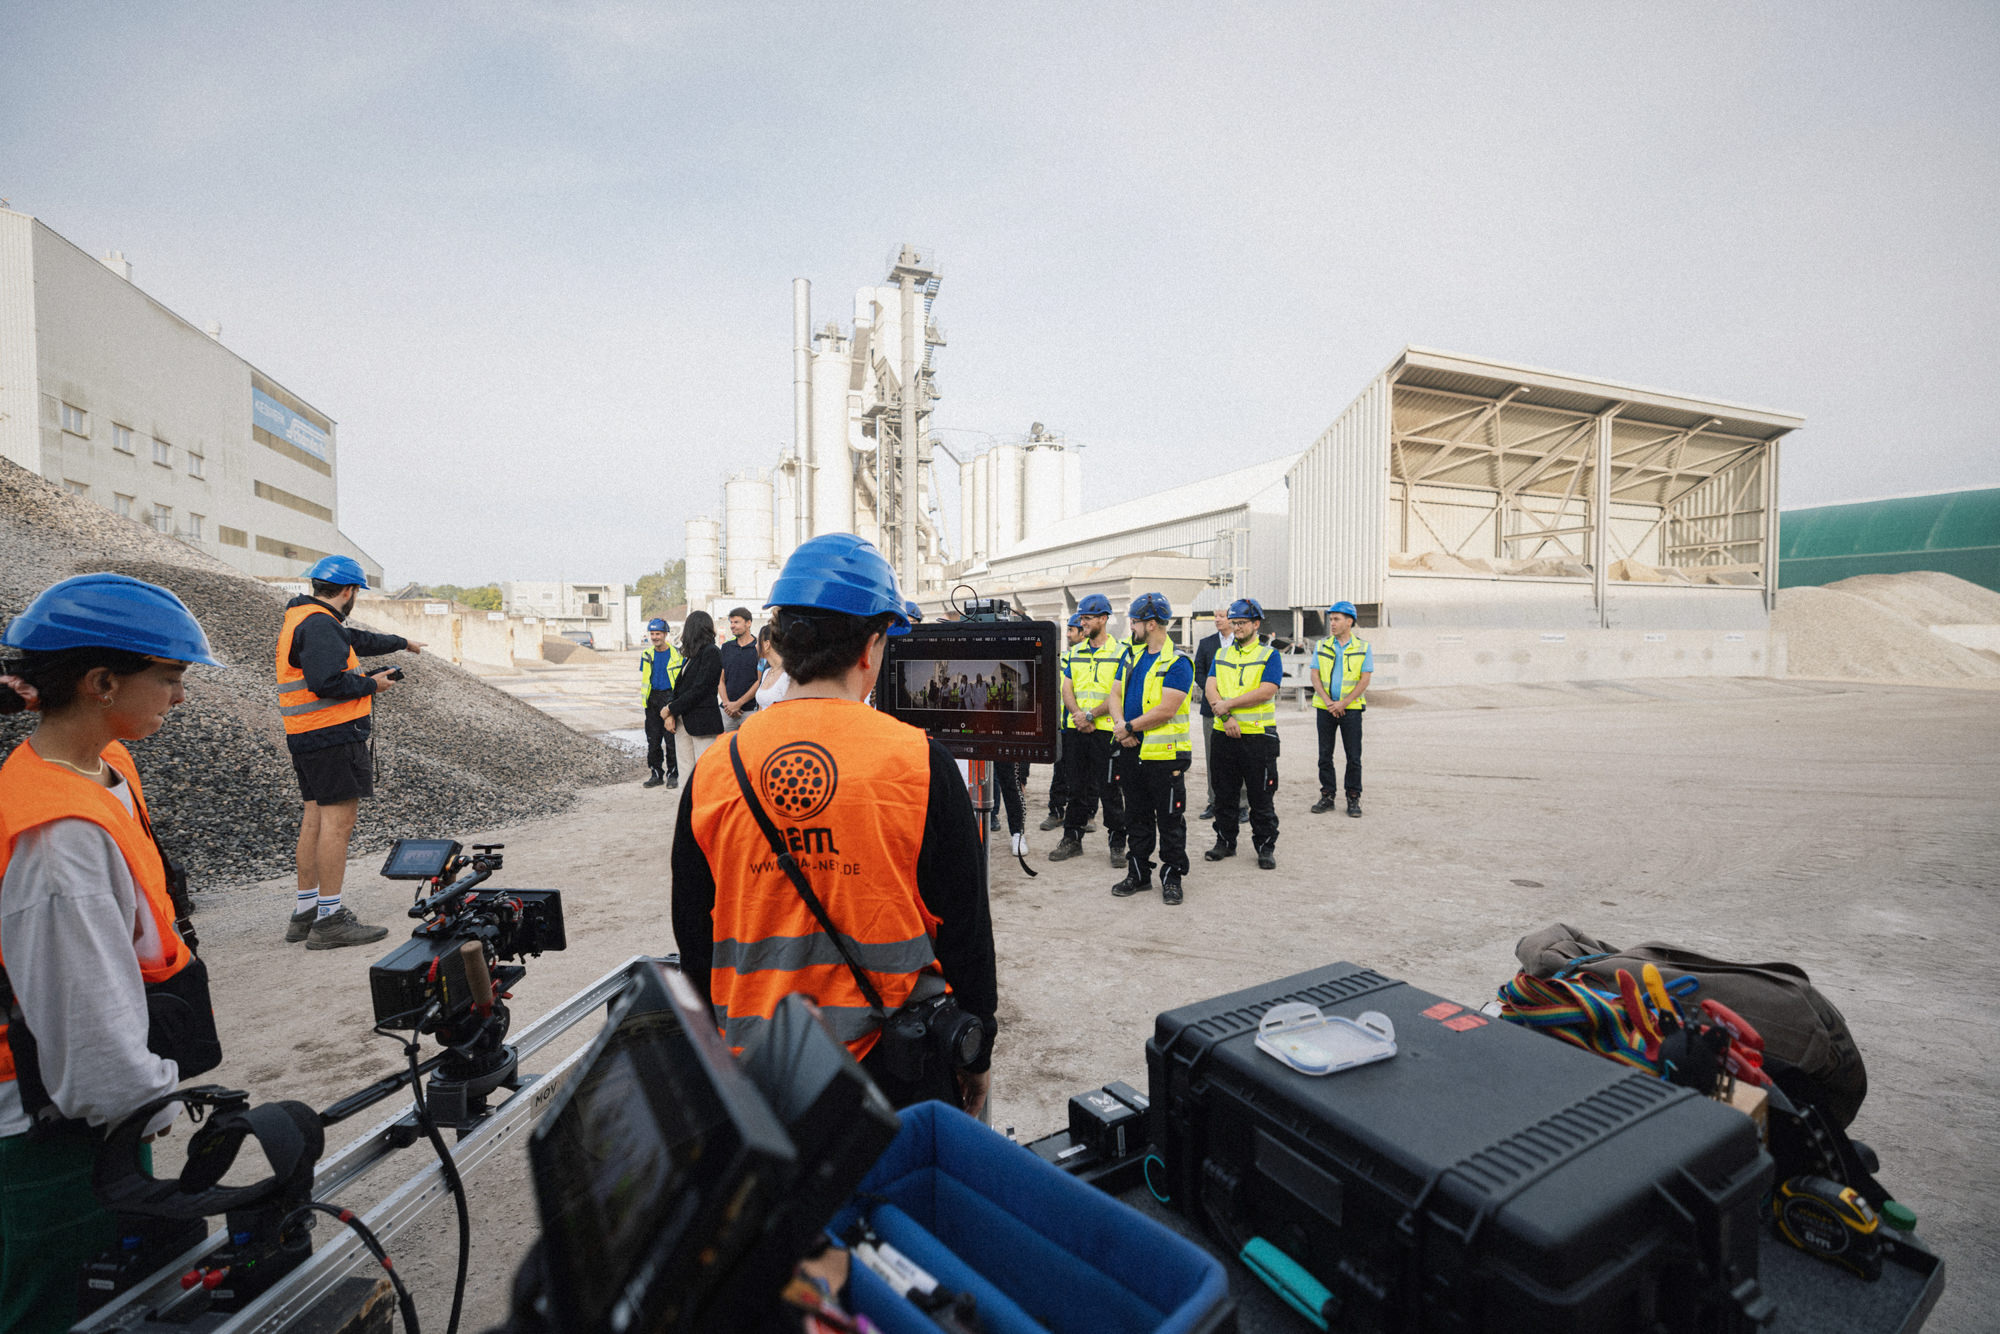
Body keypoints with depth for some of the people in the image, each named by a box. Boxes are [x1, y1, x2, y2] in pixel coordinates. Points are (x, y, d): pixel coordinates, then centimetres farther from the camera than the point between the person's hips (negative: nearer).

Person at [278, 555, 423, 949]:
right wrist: (371, 685, -10)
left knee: (316, 816, 15)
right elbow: (325, 682, -26)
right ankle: (329, 920, -7)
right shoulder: (320, 625, -16)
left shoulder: (302, 617, 18)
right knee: (338, 818, -9)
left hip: (306, 737, 11)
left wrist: (403, 643, 45)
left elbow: (358, 640, 32)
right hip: (333, 735, -11)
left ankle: (305, 910, 24)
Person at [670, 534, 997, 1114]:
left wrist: (719, 1051, 19)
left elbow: (695, 944, 3)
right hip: (896, 1066, -2)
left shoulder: (712, 772, -7)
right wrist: (977, 1056, 5)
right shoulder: (920, 763, -17)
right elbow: (965, 930, -10)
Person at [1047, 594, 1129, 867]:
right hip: (1076, 731, 5)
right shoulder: (1073, 654, 13)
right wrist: (1078, 715, -10)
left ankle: (1117, 843, 13)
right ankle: (1072, 839, 23)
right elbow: (1067, 690, 8)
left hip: (1106, 730, -5)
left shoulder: (1121, 652, -3)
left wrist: (1091, 715, -16)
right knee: (1076, 787, 12)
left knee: (1110, 790, 2)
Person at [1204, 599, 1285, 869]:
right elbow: (1211, 688, 1)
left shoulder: (1269, 655, -1)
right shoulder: (1221, 654, 13)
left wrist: (1228, 704, -14)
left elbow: (1266, 691, -15)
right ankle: (1225, 841, 24)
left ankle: (1266, 847, 16)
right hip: (1224, 733, 4)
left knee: (1261, 796, 4)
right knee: (1224, 793, 11)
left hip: (1258, 735, -4)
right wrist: (1225, 716, -15)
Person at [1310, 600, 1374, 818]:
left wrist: (1343, 703, -14)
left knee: (1353, 757, 1)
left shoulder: (1363, 647, 1)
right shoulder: (1322, 646, 8)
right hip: (1325, 708, 2)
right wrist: (1328, 701, -11)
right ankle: (1327, 796, 15)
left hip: (1351, 708, -2)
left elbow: (1365, 679, -5)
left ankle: (1353, 799, 11)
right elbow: (1315, 676, 3)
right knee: (1325, 755, 5)